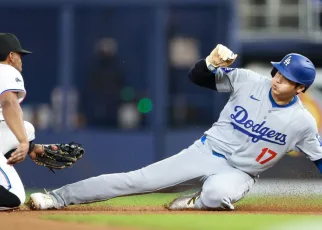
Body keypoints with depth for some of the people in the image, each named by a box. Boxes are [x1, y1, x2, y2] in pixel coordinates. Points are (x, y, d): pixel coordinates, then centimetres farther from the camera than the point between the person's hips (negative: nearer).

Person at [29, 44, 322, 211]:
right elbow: (197, 77, -4)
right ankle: (57, 197, -11)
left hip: (239, 173, -2)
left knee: (217, 192, -41)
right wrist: (211, 62, -26)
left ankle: (197, 202, -4)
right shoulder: (249, 81, -8)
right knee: (138, 179, -11)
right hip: (206, 151, 2)